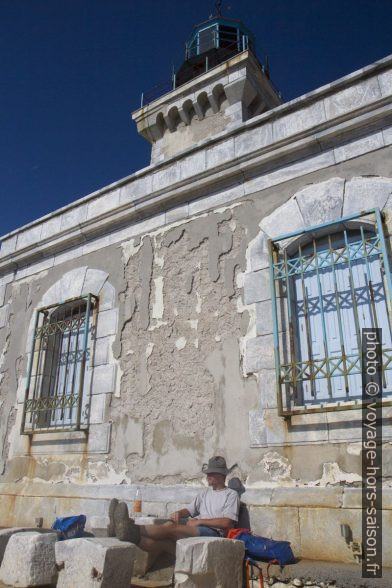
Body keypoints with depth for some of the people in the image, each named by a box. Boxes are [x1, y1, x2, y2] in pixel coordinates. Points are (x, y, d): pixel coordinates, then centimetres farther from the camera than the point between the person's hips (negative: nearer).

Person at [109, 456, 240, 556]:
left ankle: (134, 529, -47)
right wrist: (178, 513, -1)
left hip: (215, 533, -6)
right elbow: (189, 509, 22)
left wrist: (200, 521, -7)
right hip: (195, 531, 6)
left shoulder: (231, 495, 7)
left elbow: (228, 523, -7)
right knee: (164, 542, -26)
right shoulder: (205, 493, 29)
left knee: (171, 528, -30)